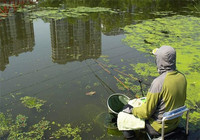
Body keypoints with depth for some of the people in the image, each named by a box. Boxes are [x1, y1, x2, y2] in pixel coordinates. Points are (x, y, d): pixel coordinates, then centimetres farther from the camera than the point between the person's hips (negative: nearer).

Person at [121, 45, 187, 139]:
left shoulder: (158, 82, -32)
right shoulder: (182, 77, -9)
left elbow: (146, 112, -25)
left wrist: (131, 110, -6)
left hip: (158, 127, -7)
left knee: (127, 109, 12)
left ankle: (128, 135, 35)